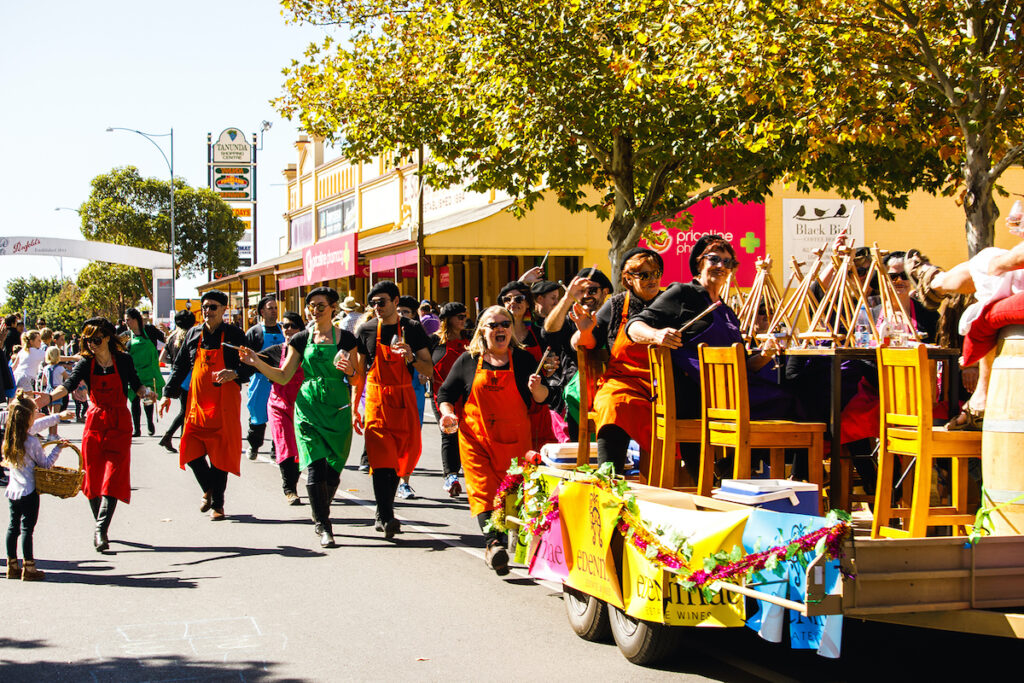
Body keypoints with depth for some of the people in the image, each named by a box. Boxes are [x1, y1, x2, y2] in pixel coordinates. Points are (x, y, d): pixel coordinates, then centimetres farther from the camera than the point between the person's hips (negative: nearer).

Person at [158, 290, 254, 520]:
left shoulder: (234, 335, 0)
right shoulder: (193, 335, 11)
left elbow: (249, 365, -2)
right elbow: (180, 366, 16)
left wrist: (234, 374, -23)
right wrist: (168, 394, 12)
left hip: (224, 404, -4)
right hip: (197, 403, 4)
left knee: (220, 454, -2)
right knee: (191, 452, -1)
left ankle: (217, 504, 10)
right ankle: (209, 490, 26)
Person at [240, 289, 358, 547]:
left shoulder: (345, 338, 4)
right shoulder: (301, 339, 6)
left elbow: (356, 379, 8)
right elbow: (283, 377, 6)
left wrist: (349, 370, -14)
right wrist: (257, 362, -6)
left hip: (338, 409, 0)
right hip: (309, 407, 0)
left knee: (333, 469, 0)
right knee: (314, 467, -12)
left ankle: (320, 516, 25)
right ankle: (324, 526, -5)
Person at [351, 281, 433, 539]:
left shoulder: (412, 329, 3)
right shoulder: (365, 331, 4)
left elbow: (430, 371, 2)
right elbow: (359, 372, 9)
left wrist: (411, 357, -18)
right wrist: (354, 408, 5)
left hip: (404, 401, 2)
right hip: (376, 401, -1)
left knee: (399, 460, 7)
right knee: (382, 461, -13)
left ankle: (384, 515, 21)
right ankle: (386, 517, -17)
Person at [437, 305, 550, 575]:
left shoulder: (523, 360, 6)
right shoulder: (468, 361, 7)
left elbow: (543, 398, 9)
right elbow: (446, 393, 15)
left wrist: (537, 388, -13)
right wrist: (447, 413, -4)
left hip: (513, 440, 0)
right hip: (475, 438, 0)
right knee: (482, 489, -15)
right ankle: (493, 543, -25)